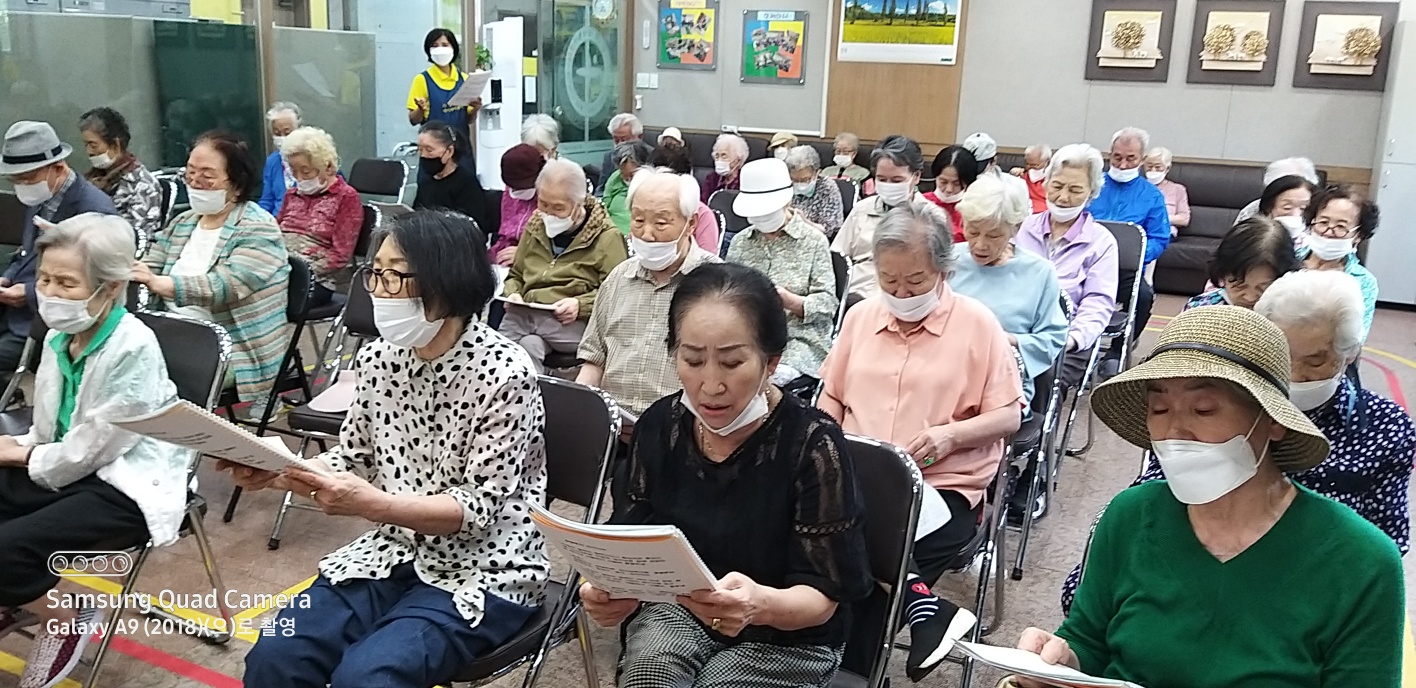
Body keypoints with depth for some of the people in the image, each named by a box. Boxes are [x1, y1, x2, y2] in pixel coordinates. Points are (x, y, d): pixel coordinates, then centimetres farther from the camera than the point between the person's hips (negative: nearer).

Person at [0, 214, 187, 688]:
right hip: (66, 466, 9)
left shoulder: (133, 348, -23)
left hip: (126, 484, -8)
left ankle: (67, 621, 8)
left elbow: (93, 448, -19)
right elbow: (51, 428, 15)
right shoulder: (60, 335, 2)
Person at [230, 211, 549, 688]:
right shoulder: (377, 358, 0)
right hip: (395, 553, 6)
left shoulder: (504, 373, -19)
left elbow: (479, 509, -18)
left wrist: (373, 504, -32)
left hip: (482, 572, -5)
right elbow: (352, 460, 11)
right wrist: (275, 472, -8)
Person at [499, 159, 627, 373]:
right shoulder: (535, 227, 23)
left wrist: (580, 305, -15)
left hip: (571, 322, -4)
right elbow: (515, 275, 35)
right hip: (524, 313, 5)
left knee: (529, 345, -35)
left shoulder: (606, 237, 5)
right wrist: (513, 294, 12)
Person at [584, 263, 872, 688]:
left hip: (786, 635, -2)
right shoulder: (661, 425, -7)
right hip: (677, 610, 2)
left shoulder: (812, 444, -20)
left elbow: (823, 596, -17)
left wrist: (762, 604, -39)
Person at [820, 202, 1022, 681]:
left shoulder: (978, 324, 1)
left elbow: (1009, 417, 2)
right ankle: (925, 609, -20)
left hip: (944, 488, -4)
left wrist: (951, 434, -17)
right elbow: (831, 396, 22)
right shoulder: (861, 315, 13)